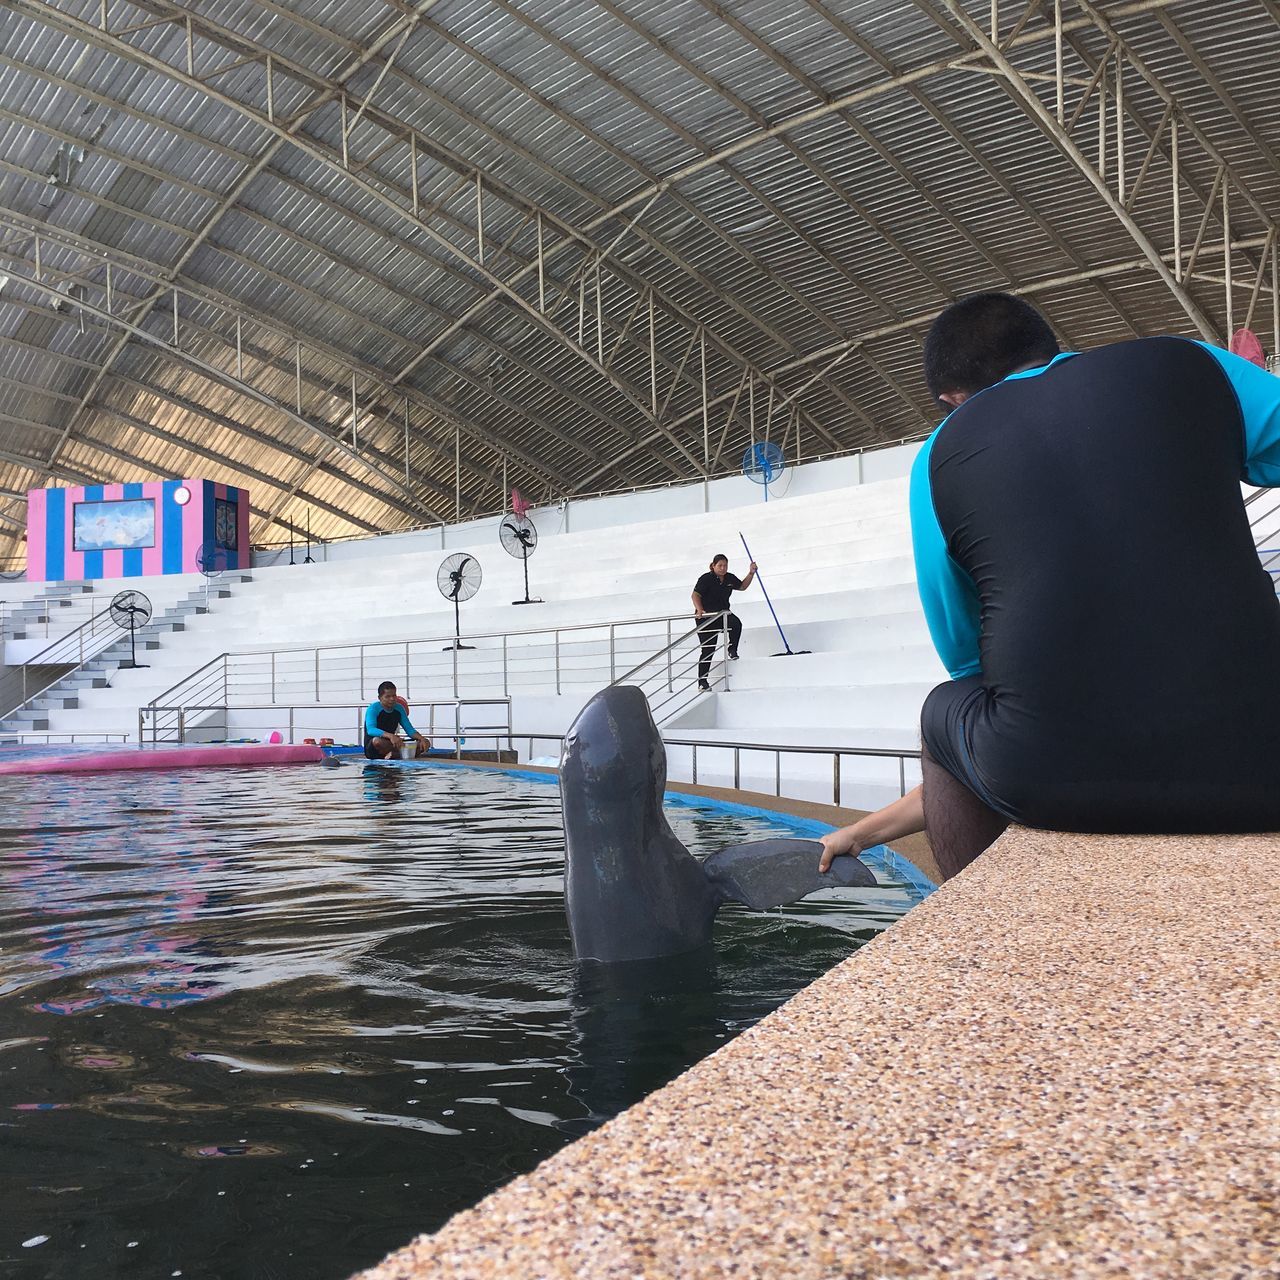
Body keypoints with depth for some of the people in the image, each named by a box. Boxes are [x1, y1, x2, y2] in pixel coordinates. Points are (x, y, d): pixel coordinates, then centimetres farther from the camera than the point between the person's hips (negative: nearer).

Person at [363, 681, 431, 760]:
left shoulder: (399, 708, 6)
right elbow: (370, 730, -30)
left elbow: (410, 730, 5)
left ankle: (392, 754, -21)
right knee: (378, 741, -43)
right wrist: (390, 736, -47)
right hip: (373, 748, -6)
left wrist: (421, 739, -18)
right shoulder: (373, 708, -13)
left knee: (425, 744, -9)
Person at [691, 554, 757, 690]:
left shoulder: (730, 578, 5)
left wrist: (751, 573, 9)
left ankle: (732, 650, -10)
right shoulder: (706, 579, -12)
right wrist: (699, 610, -33)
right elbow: (695, 595, -18)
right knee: (708, 649, -3)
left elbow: (742, 586, 21)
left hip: (722, 614, 4)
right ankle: (702, 681, 8)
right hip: (705, 618, -4)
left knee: (736, 623, -31)